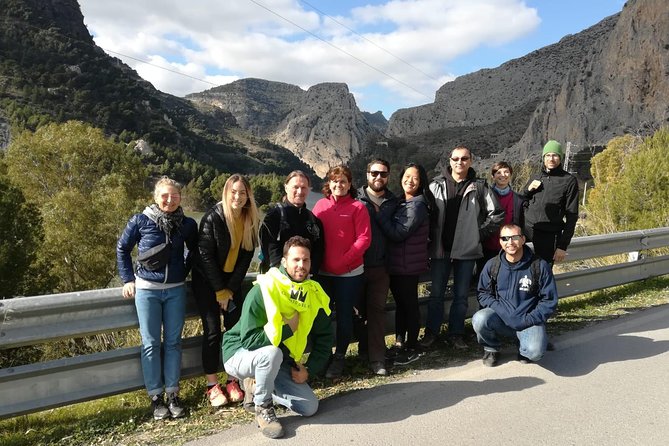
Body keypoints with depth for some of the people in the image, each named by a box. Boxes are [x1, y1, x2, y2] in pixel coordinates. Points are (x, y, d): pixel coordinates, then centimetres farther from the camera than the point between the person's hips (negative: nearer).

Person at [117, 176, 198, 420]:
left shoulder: (187, 224, 0)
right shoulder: (140, 221, -6)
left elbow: (194, 250, 18)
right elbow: (122, 248, 5)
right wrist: (128, 279, 2)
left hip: (176, 290, 2)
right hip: (147, 289, -2)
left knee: (173, 342, 6)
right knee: (151, 343, 3)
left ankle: (173, 395, 16)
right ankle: (156, 397, 13)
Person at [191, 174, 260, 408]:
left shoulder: (250, 220, -3)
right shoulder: (213, 217, -17)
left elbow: (246, 256, 0)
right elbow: (205, 255, -16)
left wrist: (231, 288, -6)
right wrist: (219, 290, -13)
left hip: (232, 281, 4)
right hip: (207, 281, -4)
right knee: (212, 331, -5)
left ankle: (233, 381, 11)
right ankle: (212, 386, 5)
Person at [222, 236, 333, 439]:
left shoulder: (315, 295, -6)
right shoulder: (263, 290, -25)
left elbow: (325, 338, 4)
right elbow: (249, 339, -30)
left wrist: (309, 369, -6)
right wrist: (288, 329, -26)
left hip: (278, 363, 6)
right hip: (241, 355, -6)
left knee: (310, 407, -3)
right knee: (271, 353, -39)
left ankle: (256, 386, 16)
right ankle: (263, 409, -12)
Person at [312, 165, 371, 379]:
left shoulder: (358, 207, -4)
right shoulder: (321, 205, 6)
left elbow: (364, 239, -10)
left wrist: (343, 261, -16)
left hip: (349, 273, -3)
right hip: (323, 272, 3)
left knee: (344, 315, 6)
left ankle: (339, 357, 23)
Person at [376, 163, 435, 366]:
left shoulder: (417, 206, -16)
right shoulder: (402, 203, 12)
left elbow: (397, 234, -22)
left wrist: (378, 213, -16)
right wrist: (382, 214, -1)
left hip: (408, 265, -9)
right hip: (396, 263, 9)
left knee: (409, 304, 2)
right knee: (400, 302, 17)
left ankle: (412, 348, 13)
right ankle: (399, 342, 31)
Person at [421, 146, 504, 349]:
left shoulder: (479, 187, 1)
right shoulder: (436, 185, 0)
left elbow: (496, 213, 4)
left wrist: (480, 232, -1)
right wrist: (430, 237, -2)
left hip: (467, 250, 0)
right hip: (440, 249, 0)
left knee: (461, 295, 9)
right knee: (436, 293, 8)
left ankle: (456, 333, 22)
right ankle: (431, 331, 21)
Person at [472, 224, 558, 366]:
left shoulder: (540, 266, -6)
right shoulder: (492, 265, 0)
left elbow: (549, 301, -4)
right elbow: (483, 293, 5)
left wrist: (528, 320, -13)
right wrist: (500, 309, -13)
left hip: (528, 320, -2)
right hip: (500, 317, 2)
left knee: (535, 351, -31)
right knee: (479, 319, -30)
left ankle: (524, 350, 10)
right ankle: (491, 349, 4)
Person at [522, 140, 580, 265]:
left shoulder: (569, 181, -2)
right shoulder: (536, 178, 11)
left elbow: (571, 216, -3)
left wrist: (563, 246, -7)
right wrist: (528, 190, -3)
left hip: (549, 235, -4)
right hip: (526, 229, 4)